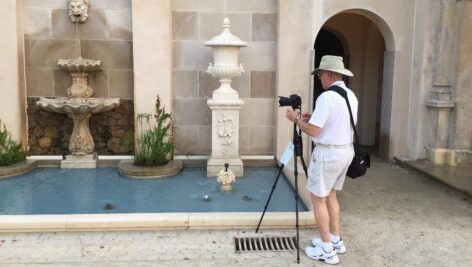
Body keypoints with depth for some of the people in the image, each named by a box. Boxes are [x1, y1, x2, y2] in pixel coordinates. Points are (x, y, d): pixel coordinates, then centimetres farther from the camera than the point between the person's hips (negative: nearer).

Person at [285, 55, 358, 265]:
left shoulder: (326, 97, -20)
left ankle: (327, 250, 10)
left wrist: (296, 119, -4)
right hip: (346, 151, 9)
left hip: (328, 153, -9)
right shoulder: (351, 96, 8)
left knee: (318, 199, 4)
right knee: (330, 195, 22)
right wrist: (314, 117, 15)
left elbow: (313, 131, -20)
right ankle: (335, 240, 30)